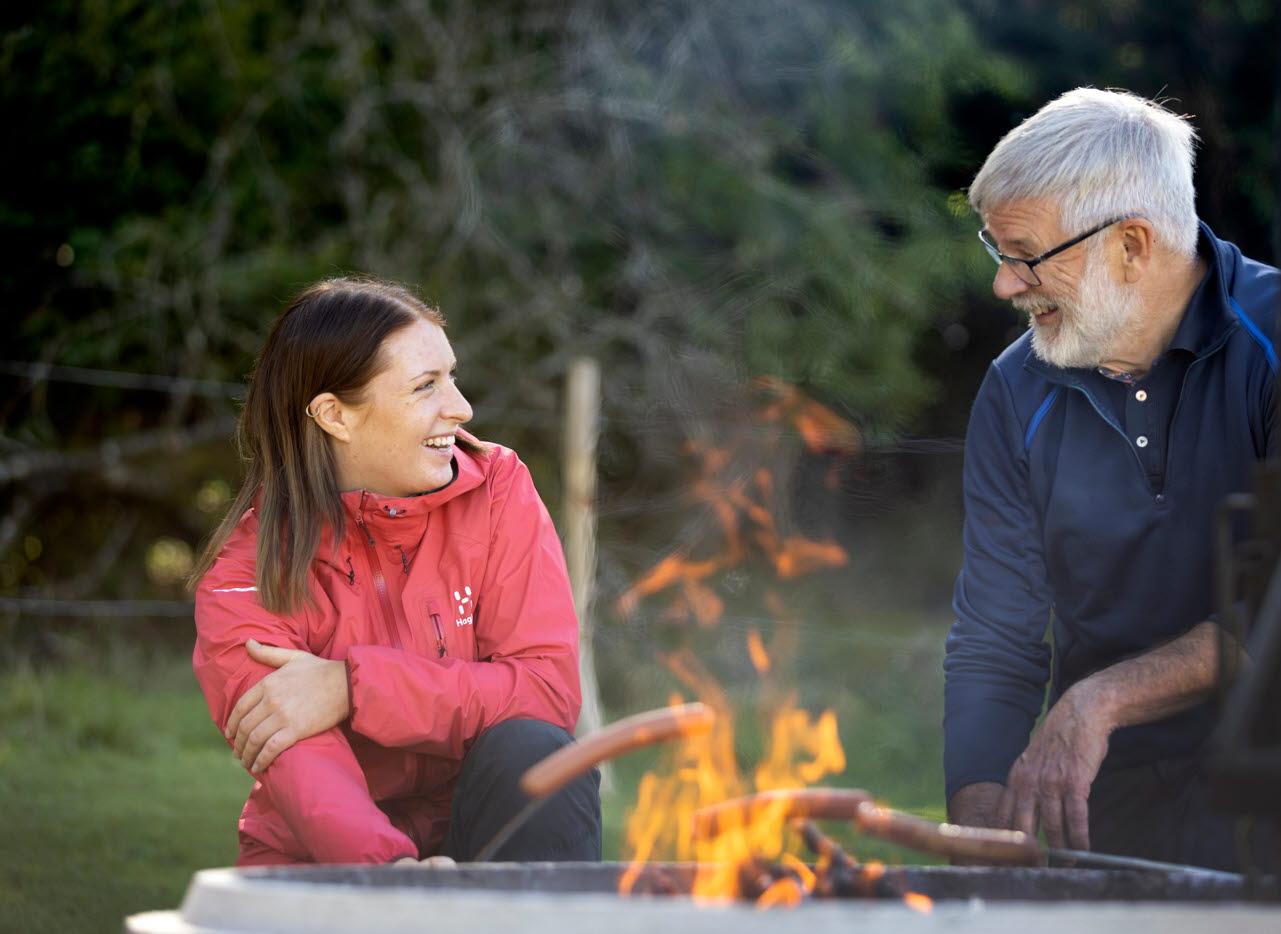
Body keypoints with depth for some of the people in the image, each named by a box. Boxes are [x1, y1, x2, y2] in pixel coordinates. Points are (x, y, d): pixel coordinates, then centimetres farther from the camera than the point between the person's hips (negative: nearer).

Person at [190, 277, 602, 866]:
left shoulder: (497, 491, -3)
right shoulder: (246, 570, -11)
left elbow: (548, 690, -13)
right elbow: (301, 774, -24)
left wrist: (353, 689, -22)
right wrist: (394, 872, -45)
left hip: (486, 838, 3)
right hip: (323, 866, -2)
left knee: (529, 749, -27)